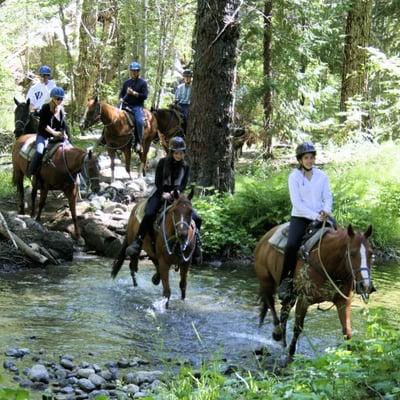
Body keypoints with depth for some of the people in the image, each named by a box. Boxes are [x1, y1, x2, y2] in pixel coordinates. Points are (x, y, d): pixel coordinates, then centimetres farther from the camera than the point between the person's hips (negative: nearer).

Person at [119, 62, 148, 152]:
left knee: (139, 121, -29)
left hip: (138, 106, -5)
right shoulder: (127, 82, 16)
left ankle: (138, 142, -19)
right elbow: (121, 93, 23)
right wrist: (121, 99, 0)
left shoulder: (142, 82, 3)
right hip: (127, 106, 5)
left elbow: (144, 96, -5)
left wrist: (133, 93, -14)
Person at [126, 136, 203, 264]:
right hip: (161, 194, -3)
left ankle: (196, 245, 0)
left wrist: (176, 192, -21)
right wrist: (164, 193, -20)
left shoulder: (185, 167, 9)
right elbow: (158, 181, -3)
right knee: (149, 214, -30)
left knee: (196, 218, -13)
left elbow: (183, 185, 1)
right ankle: (137, 243, -28)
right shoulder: (163, 162, 2)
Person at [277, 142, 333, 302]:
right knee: (292, 245, -28)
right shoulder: (294, 176, -3)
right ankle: (285, 282, -18)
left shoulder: (322, 176, 8)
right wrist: (314, 215, -18)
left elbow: (327, 196, 7)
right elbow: (296, 202, -10)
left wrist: (326, 210, -15)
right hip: (300, 217, -4)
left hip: (320, 217, 4)